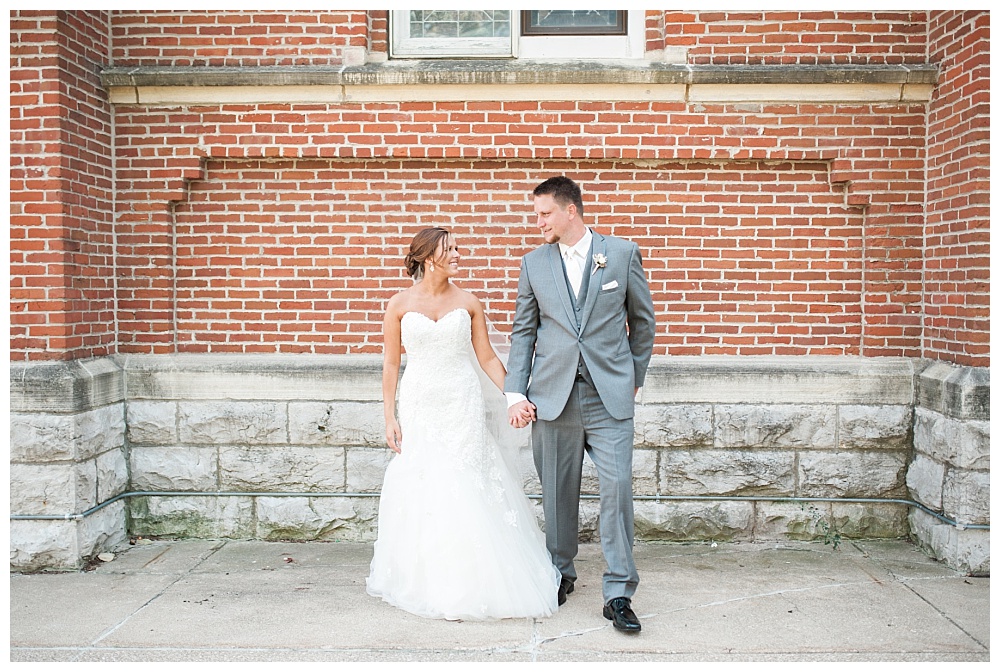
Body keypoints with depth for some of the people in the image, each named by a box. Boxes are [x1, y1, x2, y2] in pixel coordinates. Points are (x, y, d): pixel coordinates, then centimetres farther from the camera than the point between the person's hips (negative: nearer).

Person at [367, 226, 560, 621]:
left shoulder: (468, 303, 3)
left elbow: (487, 358, 5)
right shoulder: (400, 305, 0)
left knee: (466, 492, 0)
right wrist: (390, 418, -1)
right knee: (420, 491, 4)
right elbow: (390, 364, 3)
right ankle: (424, 581, 19)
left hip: (463, 407, 0)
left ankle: (469, 582, 13)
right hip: (419, 407, 0)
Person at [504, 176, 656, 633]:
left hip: (610, 396, -2)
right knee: (557, 492, 9)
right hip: (553, 395, 2)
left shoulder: (622, 253, 3)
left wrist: (634, 377, 15)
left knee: (617, 486, -9)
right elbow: (523, 332, 10)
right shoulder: (534, 263, 8)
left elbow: (642, 320, 12)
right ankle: (561, 573, 29)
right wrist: (515, 394, 3)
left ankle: (618, 593, -1)